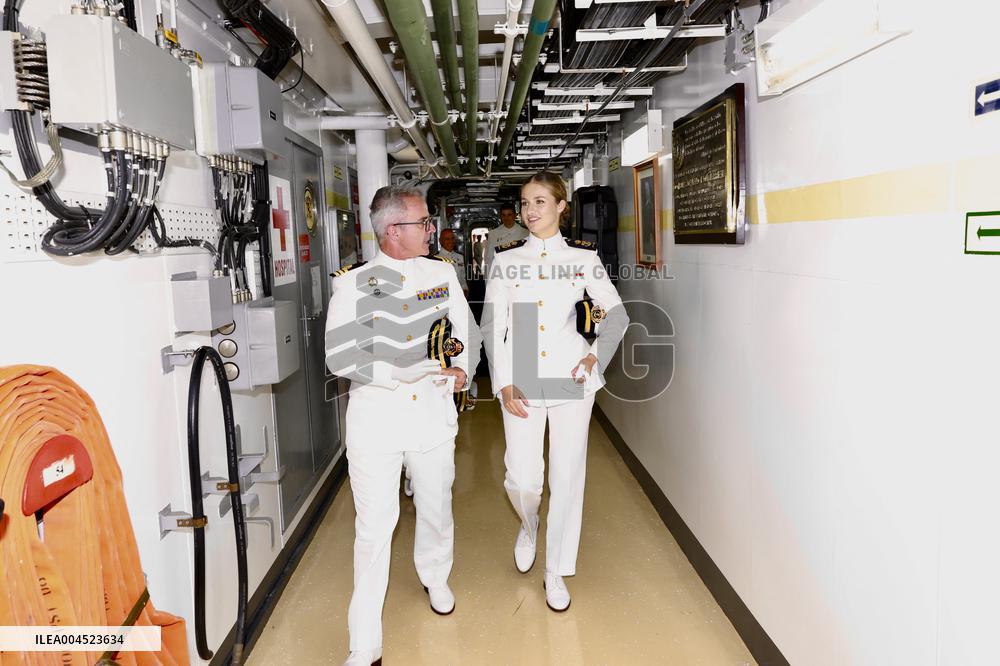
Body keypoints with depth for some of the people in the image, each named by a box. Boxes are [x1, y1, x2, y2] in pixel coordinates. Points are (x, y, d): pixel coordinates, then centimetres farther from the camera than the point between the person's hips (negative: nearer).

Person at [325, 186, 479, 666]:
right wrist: (406, 374, -21)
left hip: (433, 411, 3)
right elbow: (340, 358, -13)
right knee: (375, 525, 1)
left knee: (436, 508, 19)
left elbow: (466, 330, 13)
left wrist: (462, 367, -7)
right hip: (376, 415, -3)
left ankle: (435, 578, 50)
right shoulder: (353, 284, -7)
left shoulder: (442, 273, 5)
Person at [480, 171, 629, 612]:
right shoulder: (506, 259, 3)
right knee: (523, 480, -1)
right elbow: (492, 326, 2)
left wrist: (597, 356, -6)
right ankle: (528, 526, 37)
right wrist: (503, 383, -6)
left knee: (567, 475, 6)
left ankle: (556, 571, 24)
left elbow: (616, 315, 9)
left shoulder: (583, 257, 3)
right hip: (521, 379, 0)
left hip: (571, 377, 0)